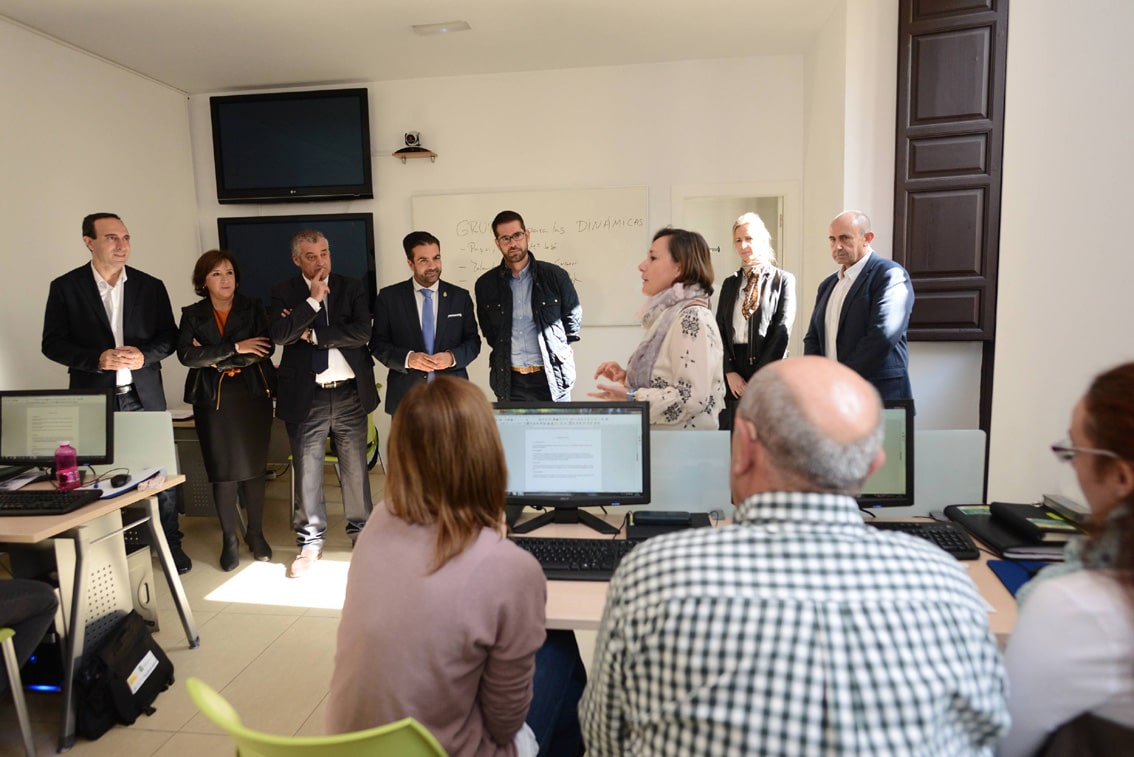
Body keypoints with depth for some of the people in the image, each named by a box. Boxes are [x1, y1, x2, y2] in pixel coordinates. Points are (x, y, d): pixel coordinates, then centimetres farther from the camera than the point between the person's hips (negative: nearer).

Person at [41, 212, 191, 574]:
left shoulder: (151, 286, 4)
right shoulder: (65, 287, -1)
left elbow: (169, 336, 5)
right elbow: (53, 343, -2)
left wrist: (144, 355, -14)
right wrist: (97, 359, -18)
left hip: (144, 395, 1)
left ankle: (171, 542, 20)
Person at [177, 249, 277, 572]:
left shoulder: (253, 307, 4)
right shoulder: (192, 314, 5)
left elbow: (266, 349, -8)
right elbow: (186, 355, -10)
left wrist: (214, 359, -10)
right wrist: (235, 348, -16)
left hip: (253, 395, 0)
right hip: (213, 399, 0)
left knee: (254, 467, 6)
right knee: (222, 471, 2)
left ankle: (256, 533, 22)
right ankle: (229, 539, 16)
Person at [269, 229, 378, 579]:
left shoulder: (352, 288, 4)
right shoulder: (284, 293, 4)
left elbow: (362, 332, -11)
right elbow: (279, 334, -13)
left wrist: (313, 333, -11)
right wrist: (313, 300, -16)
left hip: (350, 393, 1)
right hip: (305, 396, 0)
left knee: (355, 468, 10)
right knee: (307, 472, 6)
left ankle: (361, 532, 27)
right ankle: (310, 543, 20)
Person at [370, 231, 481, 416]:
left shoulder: (460, 296, 6)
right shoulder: (389, 297, 2)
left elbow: (473, 341, 7)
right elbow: (378, 344, 2)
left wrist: (452, 357, -13)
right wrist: (407, 358, -15)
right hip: (406, 397, -1)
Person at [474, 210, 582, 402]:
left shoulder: (555, 276, -2)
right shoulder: (485, 284, 4)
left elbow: (573, 316, 11)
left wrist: (560, 348, 6)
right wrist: (503, 353, 10)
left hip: (551, 378, -1)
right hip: (508, 381, 2)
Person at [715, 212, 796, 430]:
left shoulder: (783, 280, 3)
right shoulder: (730, 283, 16)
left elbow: (782, 331, -5)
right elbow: (719, 330, 9)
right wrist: (730, 372, -5)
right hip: (733, 378, 4)